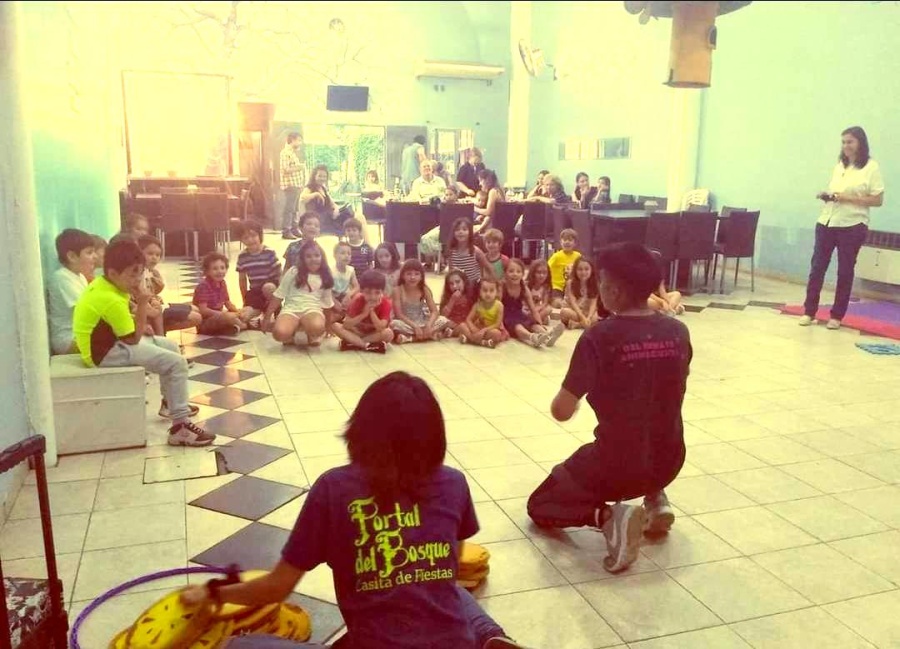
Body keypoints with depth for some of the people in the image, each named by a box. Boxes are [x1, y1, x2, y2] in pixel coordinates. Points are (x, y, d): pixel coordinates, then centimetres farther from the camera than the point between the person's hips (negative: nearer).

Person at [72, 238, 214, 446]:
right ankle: (180, 427, -18)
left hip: (108, 340, 10)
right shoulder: (111, 300, -27)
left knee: (170, 346, 20)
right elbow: (133, 338, -19)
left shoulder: (101, 284, 3)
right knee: (176, 363, -18)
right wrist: (142, 304, -17)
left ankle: (170, 403, 34)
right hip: (104, 352, -10)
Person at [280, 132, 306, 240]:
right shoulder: (285, 152, -13)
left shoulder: (293, 152, 18)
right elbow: (286, 169, -21)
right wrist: (299, 167, -15)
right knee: (289, 208, -9)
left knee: (294, 209, 14)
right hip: (290, 184, -10)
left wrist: (302, 168, 10)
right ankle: (286, 231, -7)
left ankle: (293, 229, 20)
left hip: (297, 184, 10)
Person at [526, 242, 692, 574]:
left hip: (616, 465, -5)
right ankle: (656, 500, 16)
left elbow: (561, 411, -16)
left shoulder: (600, 337, -20)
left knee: (540, 505, 18)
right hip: (669, 461, 6)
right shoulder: (678, 331, -4)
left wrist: (582, 391, 6)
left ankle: (610, 517, -9)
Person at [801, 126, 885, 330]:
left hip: (852, 226, -5)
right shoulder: (839, 165, 14)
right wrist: (826, 196, -2)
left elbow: (878, 200, -7)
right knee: (817, 267, 0)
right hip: (826, 222, 5)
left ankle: (837, 316, 11)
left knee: (845, 271, 3)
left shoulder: (871, 167, -4)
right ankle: (809, 311, 6)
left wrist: (848, 198, -17)